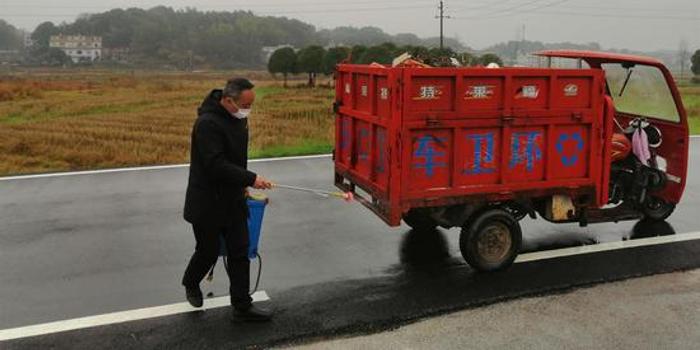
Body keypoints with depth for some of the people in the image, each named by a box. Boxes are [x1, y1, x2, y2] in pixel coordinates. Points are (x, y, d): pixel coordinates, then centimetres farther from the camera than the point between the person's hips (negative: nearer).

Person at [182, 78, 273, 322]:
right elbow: (216, 165, -30)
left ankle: (242, 306, 14)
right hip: (207, 203, -7)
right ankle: (191, 284, 41)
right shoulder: (208, 123, -24)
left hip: (233, 200, 7)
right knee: (208, 251, 9)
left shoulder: (237, 117, 4)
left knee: (240, 252, 6)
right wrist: (251, 179, -29)